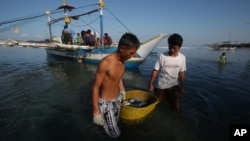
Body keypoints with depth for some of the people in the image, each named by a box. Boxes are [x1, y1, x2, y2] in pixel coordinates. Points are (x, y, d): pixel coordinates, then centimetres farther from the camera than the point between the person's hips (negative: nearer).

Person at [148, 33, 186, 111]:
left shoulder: (182, 57, -6)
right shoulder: (162, 56, -16)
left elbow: (181, 73, 2)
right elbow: (155, 71, -12)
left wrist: (182, 87, 6)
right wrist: (150, 84, -11)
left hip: (173, 86, 2)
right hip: (160, 86, -2)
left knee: (177, 107, 4)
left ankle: (169, 99, 32)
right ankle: (165, 98, 42)